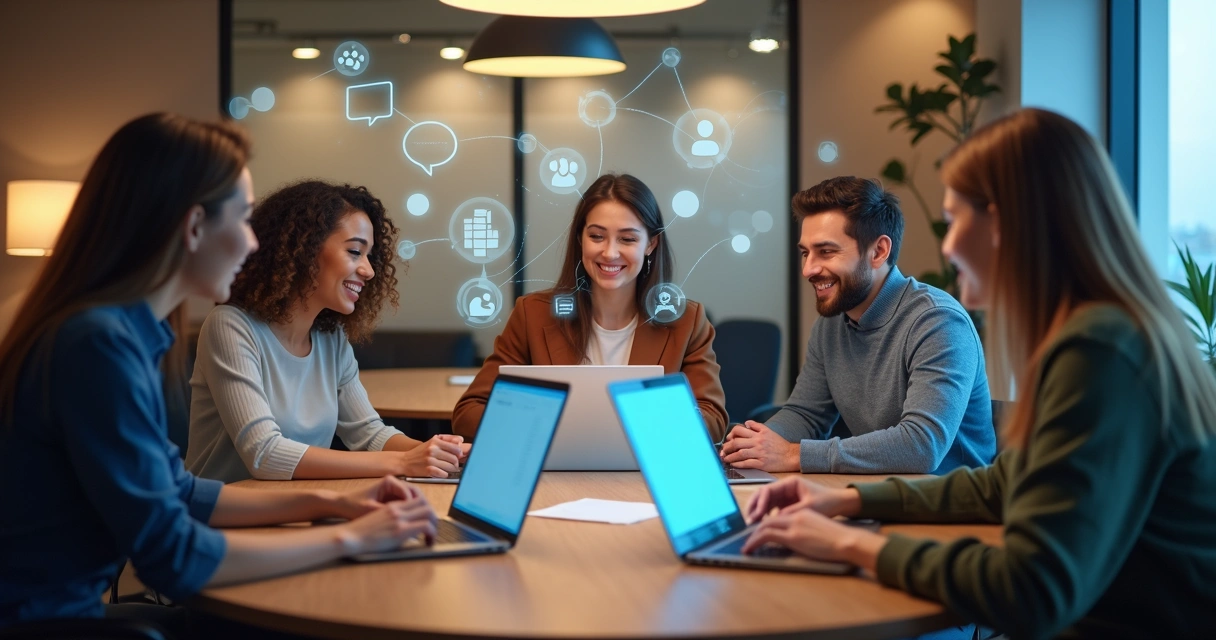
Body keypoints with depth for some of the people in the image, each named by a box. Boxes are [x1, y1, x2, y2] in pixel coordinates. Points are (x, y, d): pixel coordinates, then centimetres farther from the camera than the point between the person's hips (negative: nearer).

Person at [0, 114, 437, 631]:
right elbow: (172, 558, -22)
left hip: (74, 608, 8)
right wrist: (348, 538, -14)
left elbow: (174, 492, 15)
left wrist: (327, 503, 8)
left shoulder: (125, 330, 4)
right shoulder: (100, 342, -23)